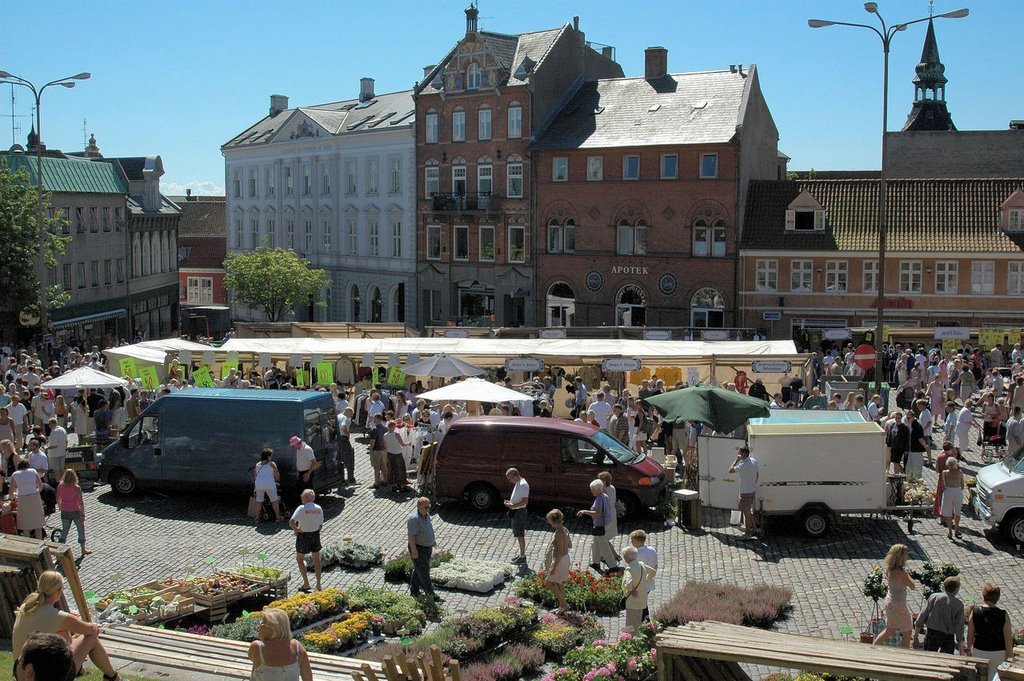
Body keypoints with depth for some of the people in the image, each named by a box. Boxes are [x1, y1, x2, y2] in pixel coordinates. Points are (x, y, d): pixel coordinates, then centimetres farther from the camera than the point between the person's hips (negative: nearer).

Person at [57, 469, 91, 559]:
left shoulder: (60, 486, -5)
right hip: (75, 512, -4)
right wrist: (83, 514, -8)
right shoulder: (76, 488, -18)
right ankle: (83, 550, 22)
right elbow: (81, 502, -16)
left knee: (64, 530, 17)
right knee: (81, 530, 13)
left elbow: (58, 499, 7)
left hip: (65, 512, 4)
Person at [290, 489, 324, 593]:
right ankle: (318, 584, 16)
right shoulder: (319, 508, -3)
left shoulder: (302, 508, -18)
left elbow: (291, 522, -27)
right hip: (315, 534, 4)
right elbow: (321, 524, 3)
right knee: (316, 560, 14)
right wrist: (315, 532, 15)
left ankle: (306, 583, 11)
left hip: (303, 535, -4)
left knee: (300, 559, 15)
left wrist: (296, 530, -12)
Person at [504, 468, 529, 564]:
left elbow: (525, 501, -25)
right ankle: (521, 555, 25)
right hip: (516, 512, 10)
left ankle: (522, 558, 4)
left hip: (520, 512, -10)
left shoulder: (523, 485, -21)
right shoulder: (518, 483, 10)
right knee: (519, 534, 16)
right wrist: (511, 503, 7)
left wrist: (513, 506, -26)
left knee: (520, 535, -3)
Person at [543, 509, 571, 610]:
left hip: (559, 560, -9)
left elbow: (560, 552, -26)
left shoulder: (558, 534, -26)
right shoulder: (564, 530, 2)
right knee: (559, 583, 19)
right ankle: (562, 605, 28)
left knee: (549, 582, 3)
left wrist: (554, 567, -23)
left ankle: (564, 604, 7)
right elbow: (570, 545, 13)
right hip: (565, 558, 9)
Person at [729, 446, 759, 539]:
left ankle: (748, 533, 10)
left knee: (746, 512, 2)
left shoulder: (744, 465, -27)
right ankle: (751, 529, 34)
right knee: (749, 510, 23)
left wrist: (737, 460, -19)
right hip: (753, 490, 9)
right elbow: (757, 473, 13)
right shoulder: (754, 461, 2)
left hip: (746, 492, -9)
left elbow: (730, 470, -25)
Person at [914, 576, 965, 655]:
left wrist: (916, 633, 5)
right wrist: (961, 645, 4)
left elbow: (923, 615, -2)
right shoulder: (959, 604, -4)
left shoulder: (934, 597, -2)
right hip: (948, 637, -1)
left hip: (932, 634, 1)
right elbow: (959, 625, -4)